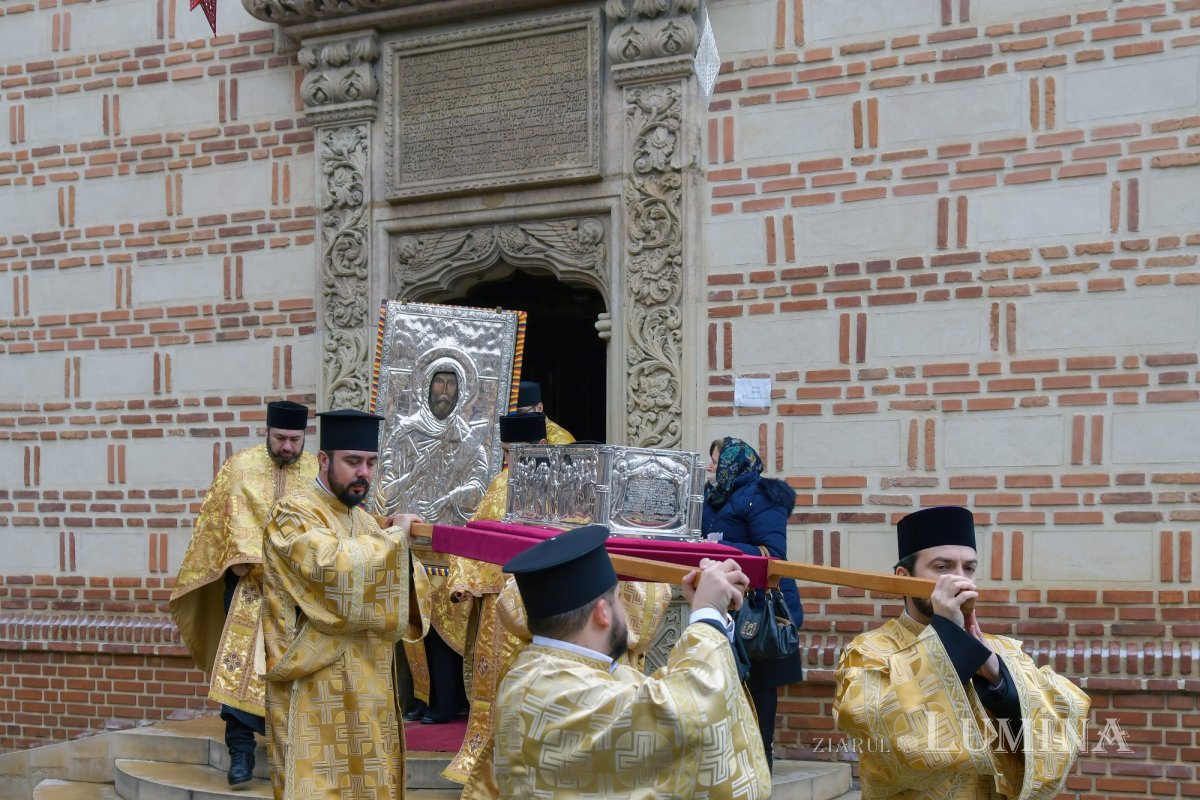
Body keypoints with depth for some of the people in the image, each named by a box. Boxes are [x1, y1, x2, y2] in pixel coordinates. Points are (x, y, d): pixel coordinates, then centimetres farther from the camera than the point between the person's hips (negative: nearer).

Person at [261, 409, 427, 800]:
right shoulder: (293, 515, -9)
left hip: (368, 690, 8)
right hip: (317, 691, -8)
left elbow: (403, 598, 11)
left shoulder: (365, 521, 15)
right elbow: (335, 566, -28)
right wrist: (394, 535, -15)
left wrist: (403, 550, -9)